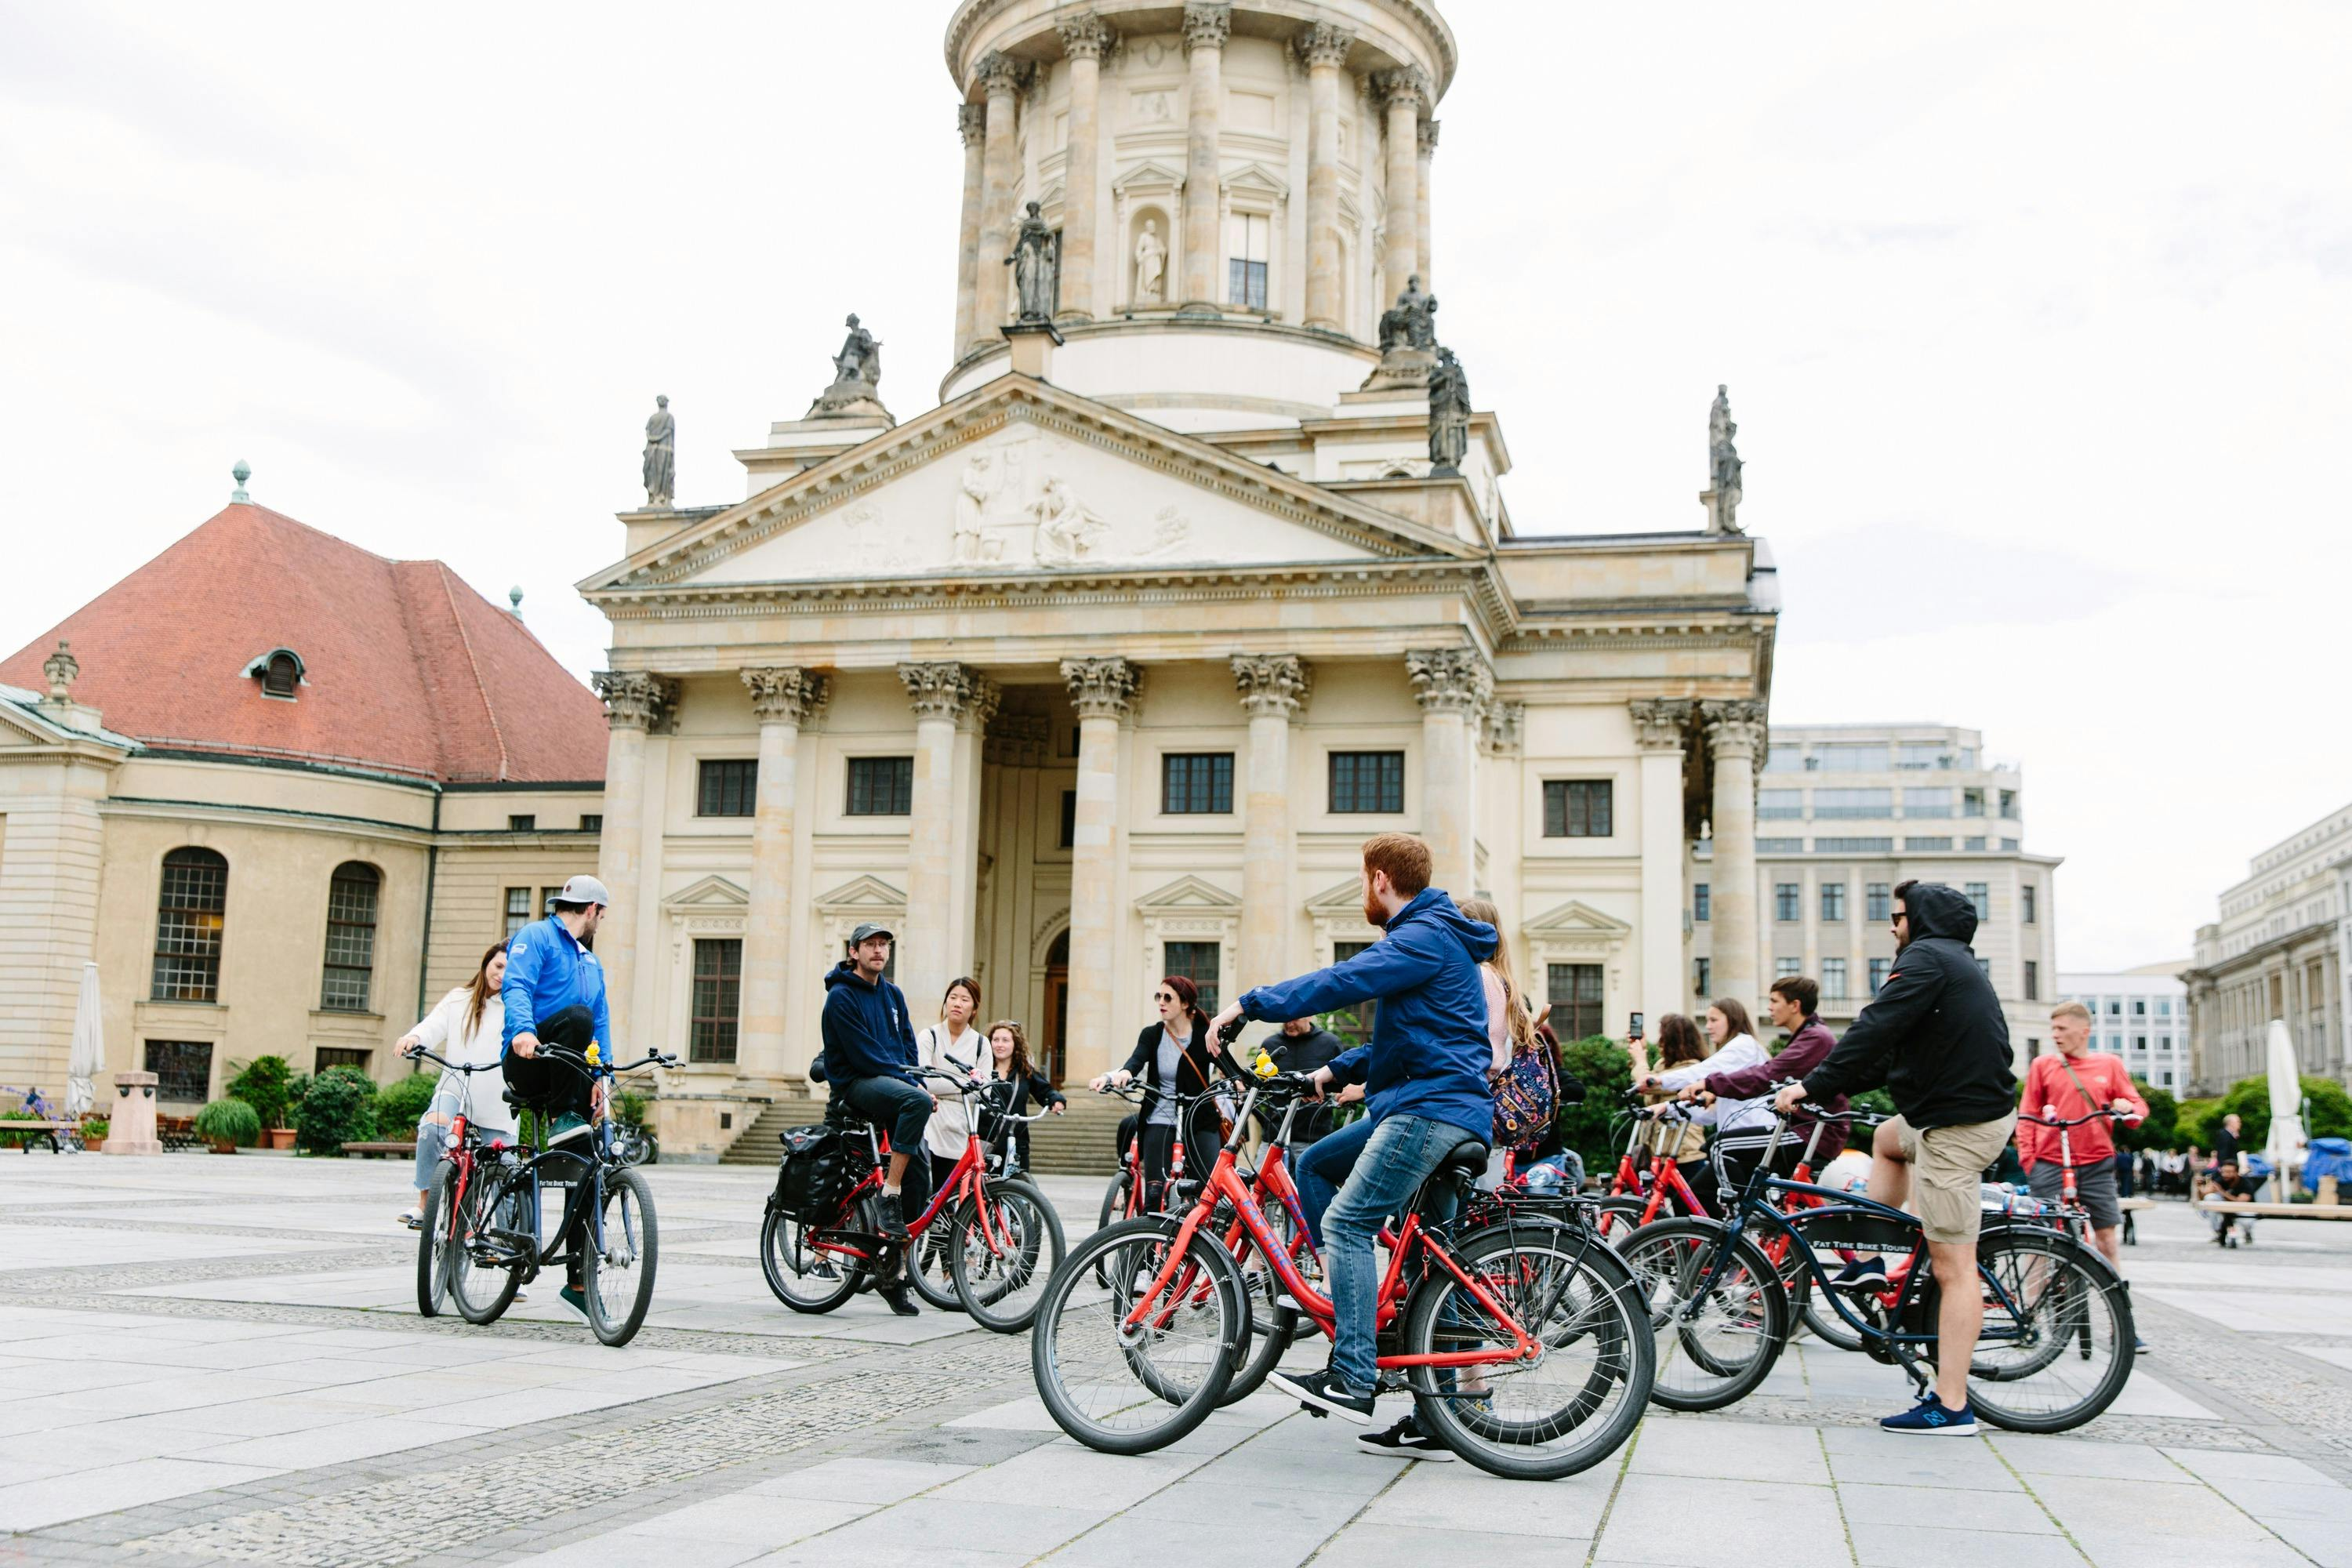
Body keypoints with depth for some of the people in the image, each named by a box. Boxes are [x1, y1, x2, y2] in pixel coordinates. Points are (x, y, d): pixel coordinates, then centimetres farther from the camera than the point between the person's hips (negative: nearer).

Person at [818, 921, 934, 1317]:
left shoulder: (893, 994, 16)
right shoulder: (841, 996, -8)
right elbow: (864, 1055, -14)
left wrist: (916, 1082, -3)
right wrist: (914, 1087, -16)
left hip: (893, 1082, 7)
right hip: (855, 1083, -6)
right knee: (917, 1101, -35)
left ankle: (894, 1275, -1)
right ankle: (889, 1197, -24)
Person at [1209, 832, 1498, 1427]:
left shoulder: (1424, 937, -10)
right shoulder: (1439, 937, 24)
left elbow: (1342, 982, -22)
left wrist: (1250, 1004, -17)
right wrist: (1336, 1070, 18)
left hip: (1428, 1110, -11)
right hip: (1456, 1114, 11)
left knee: (1347, 1223, -13)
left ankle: (1351, 1378, -17)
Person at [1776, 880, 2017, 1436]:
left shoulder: (1926, 958, -11)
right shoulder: (1956, 960, 20)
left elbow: (1874, 1032, -21)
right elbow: (1896, 1050, 21)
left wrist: (1815, 1086, -18)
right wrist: (1841, 1086, 16)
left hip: (1956, 1127, -11)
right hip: (1980, 1104, 11)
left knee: (1952, 1264, -10)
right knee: (1888, 1138, 36)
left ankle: (1951, 1406, -9)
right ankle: (1870, 1260, 32)